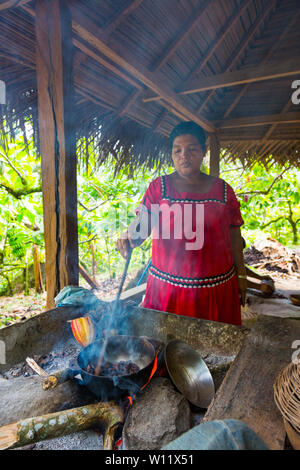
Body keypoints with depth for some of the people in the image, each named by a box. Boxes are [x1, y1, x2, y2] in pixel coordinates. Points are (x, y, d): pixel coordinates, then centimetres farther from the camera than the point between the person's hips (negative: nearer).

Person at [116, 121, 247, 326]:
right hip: (168, 285, -1)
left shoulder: (223, 190, 5)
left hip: (216, 287, 2)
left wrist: (241, 274, 9)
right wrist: (130, 238, -29)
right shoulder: (159, 186, 1)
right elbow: (142, 223, -8)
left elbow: (234, 235, 8)